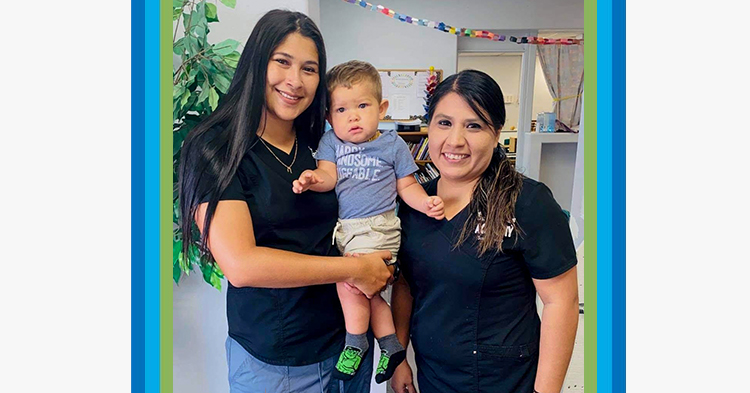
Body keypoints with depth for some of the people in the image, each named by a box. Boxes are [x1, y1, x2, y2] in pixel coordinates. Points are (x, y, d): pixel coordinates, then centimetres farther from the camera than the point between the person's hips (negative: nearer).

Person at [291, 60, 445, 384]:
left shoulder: (393, 145, 1)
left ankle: (355, 341, 8)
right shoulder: (330, 142, 6)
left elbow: (406, 186, 5)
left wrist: (426, 203, -13)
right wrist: (313, 179, -30)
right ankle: (391, 345, 28)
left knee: (350, 280, -16)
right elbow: (328, 175, -7)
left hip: (375, 227, -4)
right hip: (342, 227, 4)